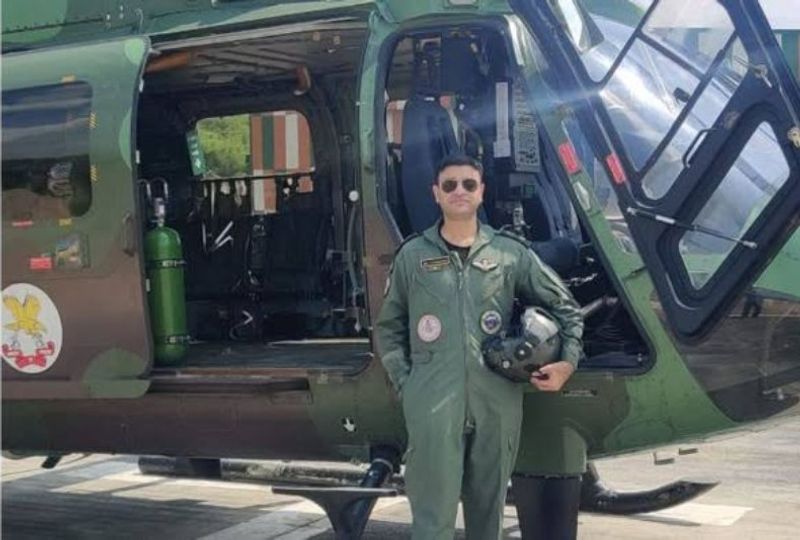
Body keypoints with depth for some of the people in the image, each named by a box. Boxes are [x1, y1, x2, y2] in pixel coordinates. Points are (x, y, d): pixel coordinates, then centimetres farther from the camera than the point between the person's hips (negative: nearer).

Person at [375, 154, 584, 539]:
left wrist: (568, 361, 2)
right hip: (432, 405, -2)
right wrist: (404, 381, 2)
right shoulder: (412, 255, 9)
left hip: (498, 403, 2)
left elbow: (565, 307, 16)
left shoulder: (511, 253, 10)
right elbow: (388, 328, 15)